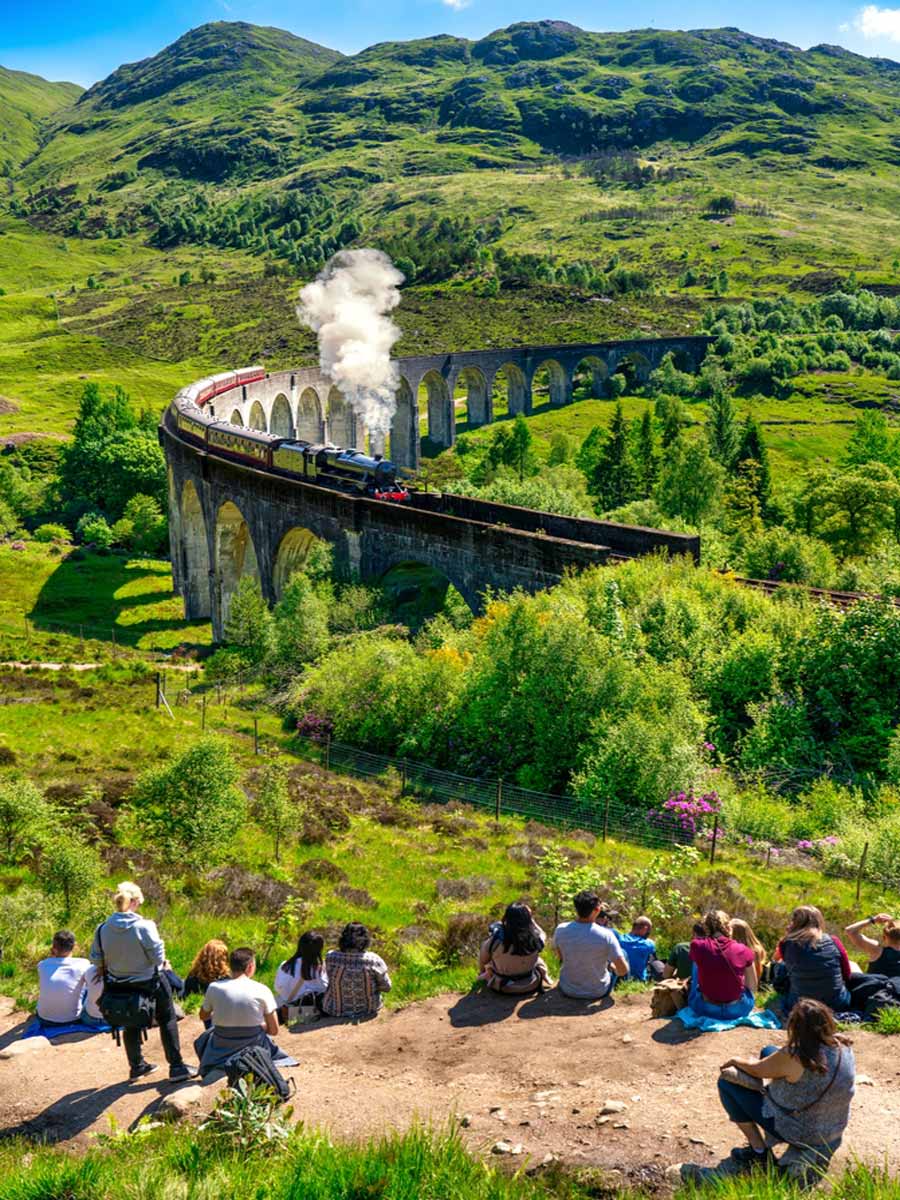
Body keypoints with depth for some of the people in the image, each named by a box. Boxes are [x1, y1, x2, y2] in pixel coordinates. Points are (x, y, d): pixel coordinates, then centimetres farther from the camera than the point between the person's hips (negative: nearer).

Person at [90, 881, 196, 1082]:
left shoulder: (103, 929, -13)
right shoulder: (144, 927, -25)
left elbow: (96, 960, -4)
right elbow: (158, 957, -20)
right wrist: (162, 964, 2)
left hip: (120, 986, 4)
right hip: (149, 982, -4)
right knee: (167, 1020, 14)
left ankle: (136, 1065, 37)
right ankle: (177, 1066, 17)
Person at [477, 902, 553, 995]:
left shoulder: (495, 941, -29)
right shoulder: (535, 940, -25)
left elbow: (483, 960, -9)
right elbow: (543, 935, 2)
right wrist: (529, 918, 1)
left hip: (501, 987, -1)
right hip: (530, 986, 2)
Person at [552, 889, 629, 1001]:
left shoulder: (561, 930, -17)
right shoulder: (606, 935, -25)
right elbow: (623, 970, -19)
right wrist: (612, 967, 2)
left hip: (567, 991, 2)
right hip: (598, 993, -2)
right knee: (623, 953, 20)